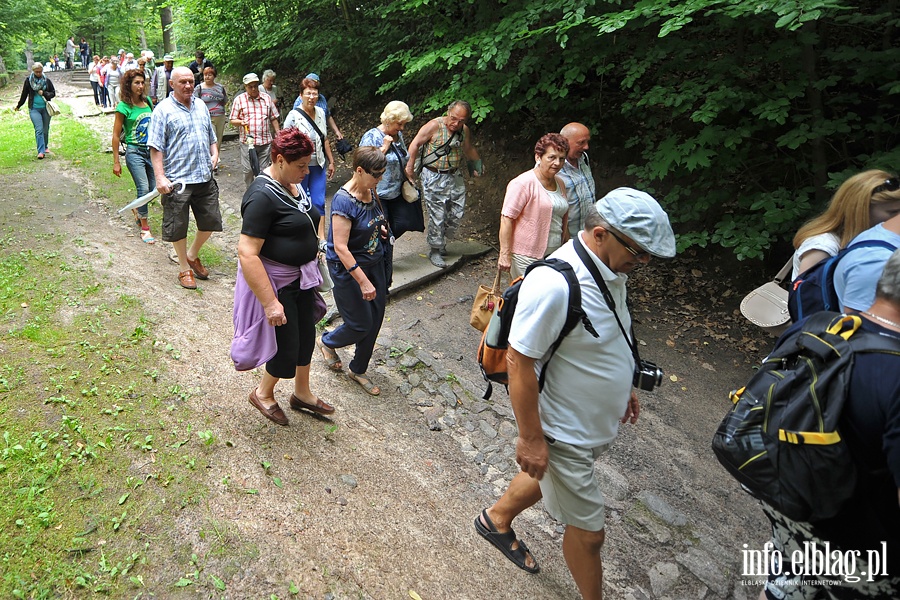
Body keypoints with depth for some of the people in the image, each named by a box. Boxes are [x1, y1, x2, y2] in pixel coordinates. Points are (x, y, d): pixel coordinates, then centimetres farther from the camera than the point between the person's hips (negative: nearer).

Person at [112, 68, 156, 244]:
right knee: (143, 188, -13)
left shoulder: (147, 101, 8)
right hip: (134, 152, -6)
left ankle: (138, 209, 39)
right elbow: (116, 135, -5)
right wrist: (116, 162, -6)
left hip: (151, 150, 6)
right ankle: (145, 228, -1)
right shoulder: (124, 107, -7)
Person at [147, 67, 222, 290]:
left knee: (210, 221, 13)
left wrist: (215, 154, 5)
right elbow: (156, 147, -10)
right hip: (177, 181, -5)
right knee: (178, 228, 5)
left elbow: (211, 136, 25)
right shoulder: (164, 110, -6)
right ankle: (184, 269, 22)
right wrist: (160, 177, -18)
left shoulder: (201, 106, 13)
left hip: (205, 178, 6)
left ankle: (192, 255, 36)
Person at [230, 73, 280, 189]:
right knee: (248, 170, 1)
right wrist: (241, 122, -17)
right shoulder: (239, 99, 5)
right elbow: (233, 120, 5)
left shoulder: (266, 98, 11)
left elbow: (273, 118, 15)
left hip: (265, 141, 2)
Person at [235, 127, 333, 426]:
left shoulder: (291, 183, 2)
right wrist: (270, 303, -31)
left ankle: (302, 393, 41)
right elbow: (247, 254, -31)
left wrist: (317, 240, 14)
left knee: (306, 336, 20)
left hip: (302, 277, 9)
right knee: (287, 348, 3)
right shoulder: (263, 196, -26)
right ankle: (263, 393, 32)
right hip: (275, 282, -9)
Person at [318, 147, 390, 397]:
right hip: (348, 268, -8)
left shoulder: (370, 192, 0)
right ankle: (327, 341, 36)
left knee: (375, 319, 12)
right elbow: (340, 248, -27)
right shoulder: (344, 200, -25)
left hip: (374, 263, 8)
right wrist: (363, 282, -27)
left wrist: (378, 228, 4)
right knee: (361, 324, 2)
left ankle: (358, 370, 32)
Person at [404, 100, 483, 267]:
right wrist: (410, 167, -11)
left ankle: (440, 238, 30)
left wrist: (478, 163, 31)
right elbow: (415, 144, -9)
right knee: (437, 215, -3)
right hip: (434, 177, -6)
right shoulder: (434, 126, -13)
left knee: (457, 213, 6)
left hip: (455, 176, 6)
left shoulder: (465, 130, 5)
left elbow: (469, 149, 24)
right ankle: (435, 251, 11)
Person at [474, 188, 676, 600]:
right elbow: (519, 362, -27)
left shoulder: (611, 269, -4)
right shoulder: (553, 284, -33)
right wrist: (530, 439, -22)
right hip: (565, 434, -8)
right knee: (588, 532, 11)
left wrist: (622, 388, 19)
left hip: (596, 423, 9)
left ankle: (497, 519, 56)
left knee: (547, 479, 30)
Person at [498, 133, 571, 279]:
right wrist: (505, 254, -21)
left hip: (554, 255, 7)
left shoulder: (560, 183, 13)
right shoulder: (523, 183, -12)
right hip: (526, 257, -7)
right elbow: (506, 218, -17)